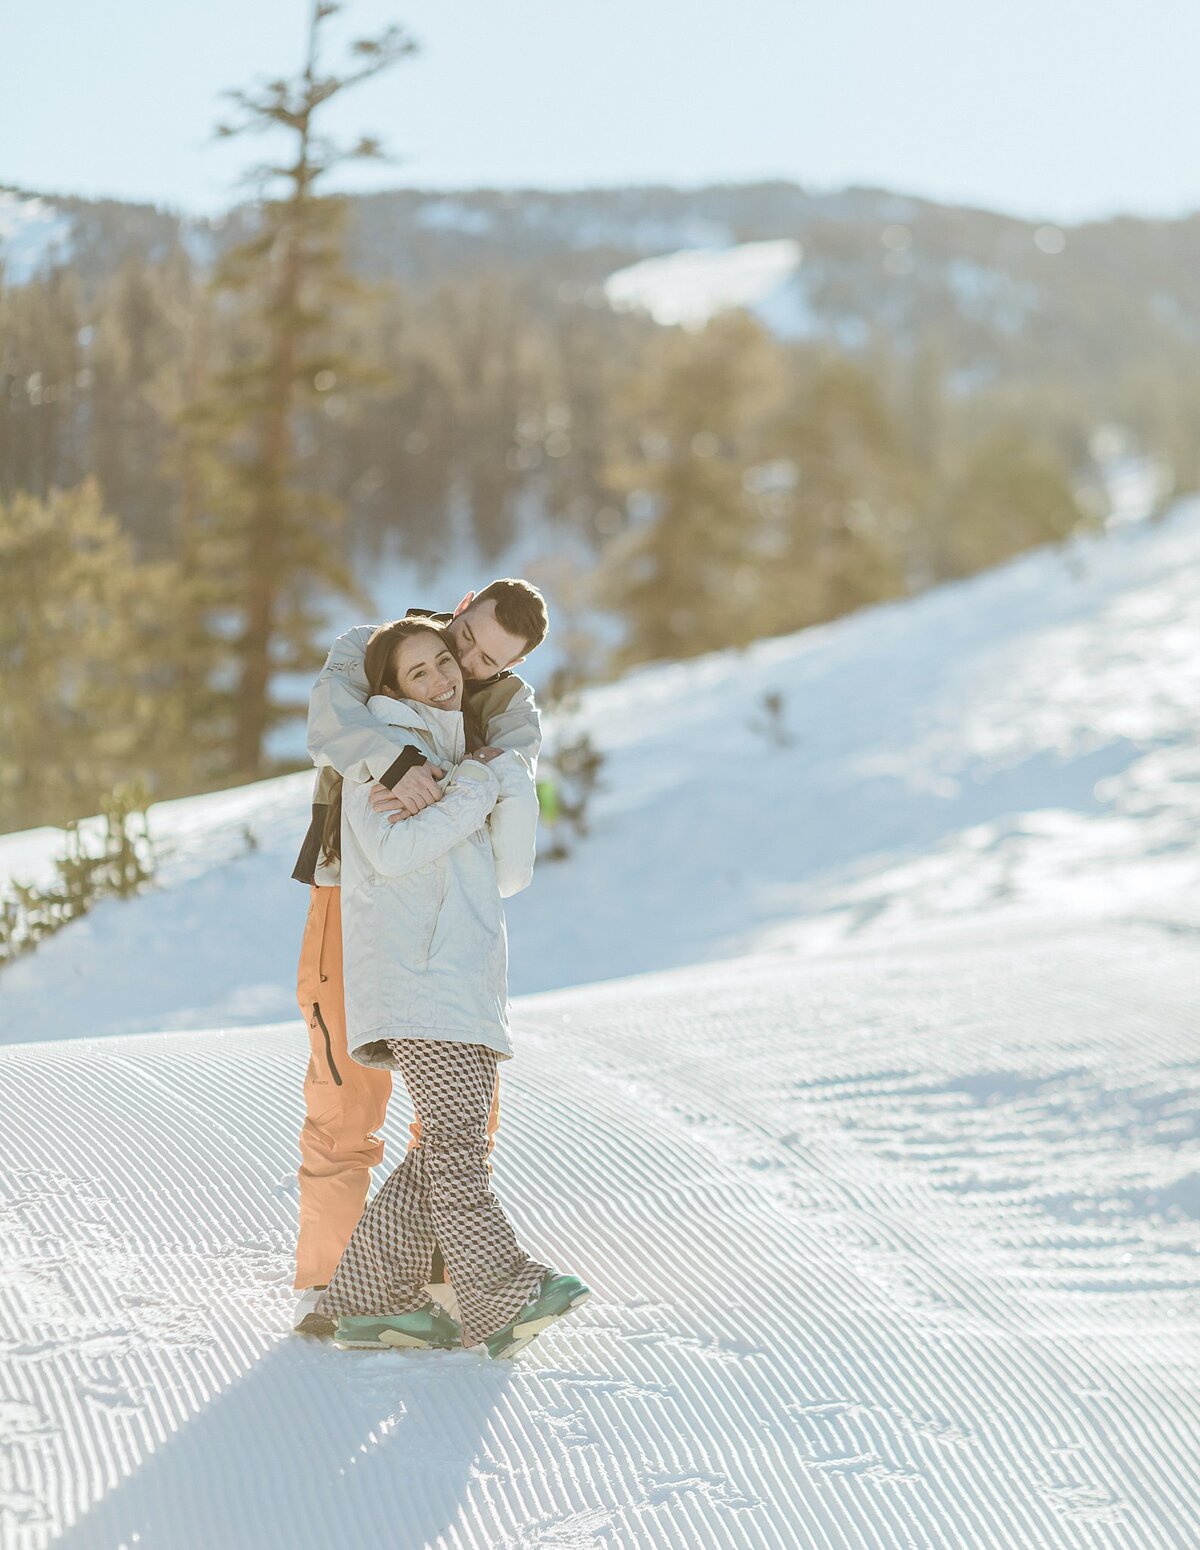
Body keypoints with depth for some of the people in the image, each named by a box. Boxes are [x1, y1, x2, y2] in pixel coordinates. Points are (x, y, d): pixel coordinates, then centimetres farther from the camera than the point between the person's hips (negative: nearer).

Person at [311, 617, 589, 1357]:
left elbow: (511, 873, 17)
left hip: (469, 975, 8)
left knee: (455, 1146, 3)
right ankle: (503, 1298, -25)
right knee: (454, 1137, -17)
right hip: (414, 970, -8)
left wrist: (511, 785, 4)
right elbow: (393, 851, -14)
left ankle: (369, 1299, 8)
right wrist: (473, 793, -8)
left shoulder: (463, 758, 25)